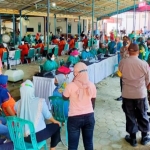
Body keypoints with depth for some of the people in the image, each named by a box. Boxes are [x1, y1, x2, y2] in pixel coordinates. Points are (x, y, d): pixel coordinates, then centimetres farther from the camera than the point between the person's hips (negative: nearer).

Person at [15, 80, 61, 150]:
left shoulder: (17, 104, -6)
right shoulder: (40, 102, -18)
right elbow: (48, 116, -3)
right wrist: (55, 121, 18)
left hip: (22, 136, 5)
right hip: (37, 136, -5)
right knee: (56, 126, 19)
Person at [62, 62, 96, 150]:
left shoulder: (71, 86, -15)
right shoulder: (91, 85, -4)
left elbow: (65, 98, 4)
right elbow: (93, 103, 5)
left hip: (74, 118, -3)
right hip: (89, 117, 4)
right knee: (89, 142, 19)